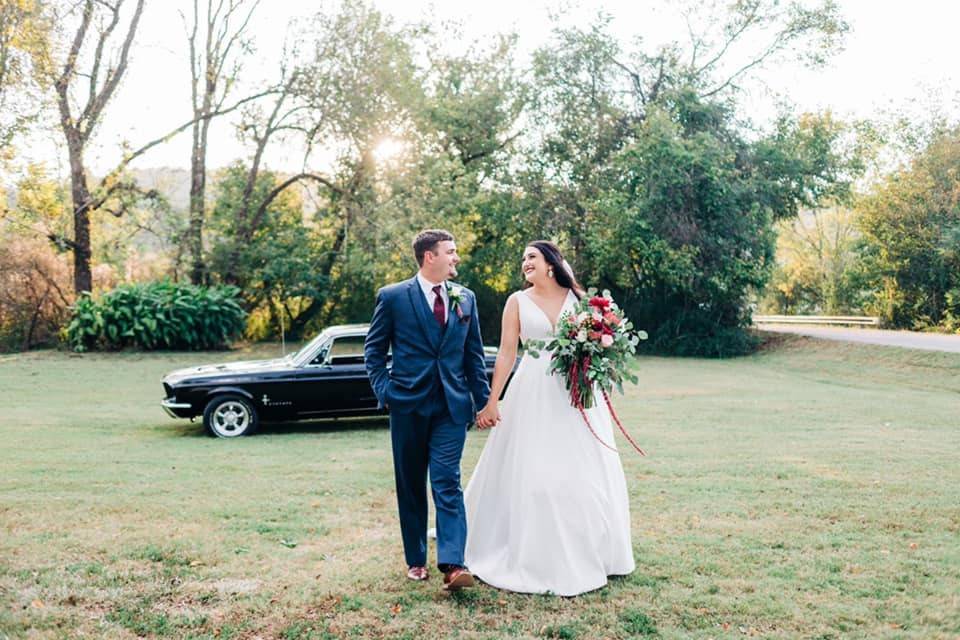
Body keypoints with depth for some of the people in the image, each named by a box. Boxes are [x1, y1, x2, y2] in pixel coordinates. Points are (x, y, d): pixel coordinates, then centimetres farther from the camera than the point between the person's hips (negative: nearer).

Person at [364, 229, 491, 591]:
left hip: (452, 405, 1)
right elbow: (374, 348, 5)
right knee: (411, 486, 9)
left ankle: (452, 564, -12)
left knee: (448, 483, -7)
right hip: (408, 404, -1)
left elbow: (474, 354, 11)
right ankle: (416, 560, 22)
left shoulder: (466, 298, 8)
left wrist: (483, 401, 9)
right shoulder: (393, 297, -2)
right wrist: (383, 390, -4)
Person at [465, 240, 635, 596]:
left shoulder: (577, 297, 8)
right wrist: (492, 402, -4)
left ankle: (586, 554, 22)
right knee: (530, 473, -2)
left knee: (583, 473, 6)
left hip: (576, 394, 2)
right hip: (534, 394, -1)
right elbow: (506, 353, 1)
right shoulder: (518, 301, 4)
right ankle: (535, 559, 11)